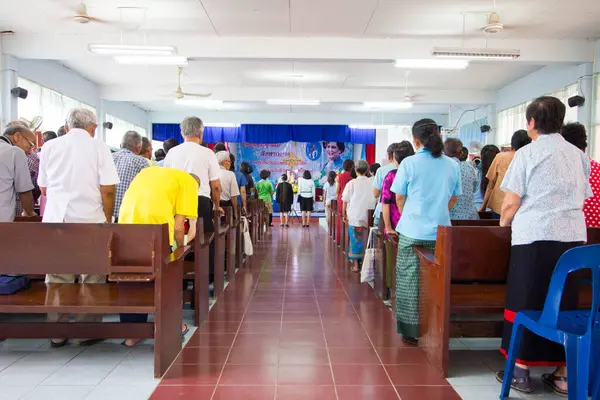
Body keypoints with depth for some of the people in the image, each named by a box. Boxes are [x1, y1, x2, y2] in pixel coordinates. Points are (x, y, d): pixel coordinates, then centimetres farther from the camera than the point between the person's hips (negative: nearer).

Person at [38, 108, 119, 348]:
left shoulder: (50, 147, 8)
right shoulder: (99, 147, -3)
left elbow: (43, 187, 17)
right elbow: (108, 189, -7)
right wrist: (108, 219, 4)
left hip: (55, 219, 3)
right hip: (89, 219, -3)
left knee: (57, 278, 10)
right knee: (91, 278, 7)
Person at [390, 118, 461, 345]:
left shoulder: (409, 163, -6)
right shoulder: (452, 165, 3)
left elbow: (399, 197, 1)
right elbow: (454, 199, 11)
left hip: (412, 232, -3)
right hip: (441, 232, 3)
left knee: (409, 282, 8)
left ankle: (411, 331, 15)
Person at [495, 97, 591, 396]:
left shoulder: (528, 153, -3)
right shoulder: (579, 155, 12)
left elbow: (511, 203, -6)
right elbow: (582, 199, 16)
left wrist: (502, 224, 12)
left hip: (534, 237, -5)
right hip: (573, 236, 5)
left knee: (525, 302, 5)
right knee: (565, 304, 11)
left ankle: (521, 371, 12)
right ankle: (563, 374, 18)